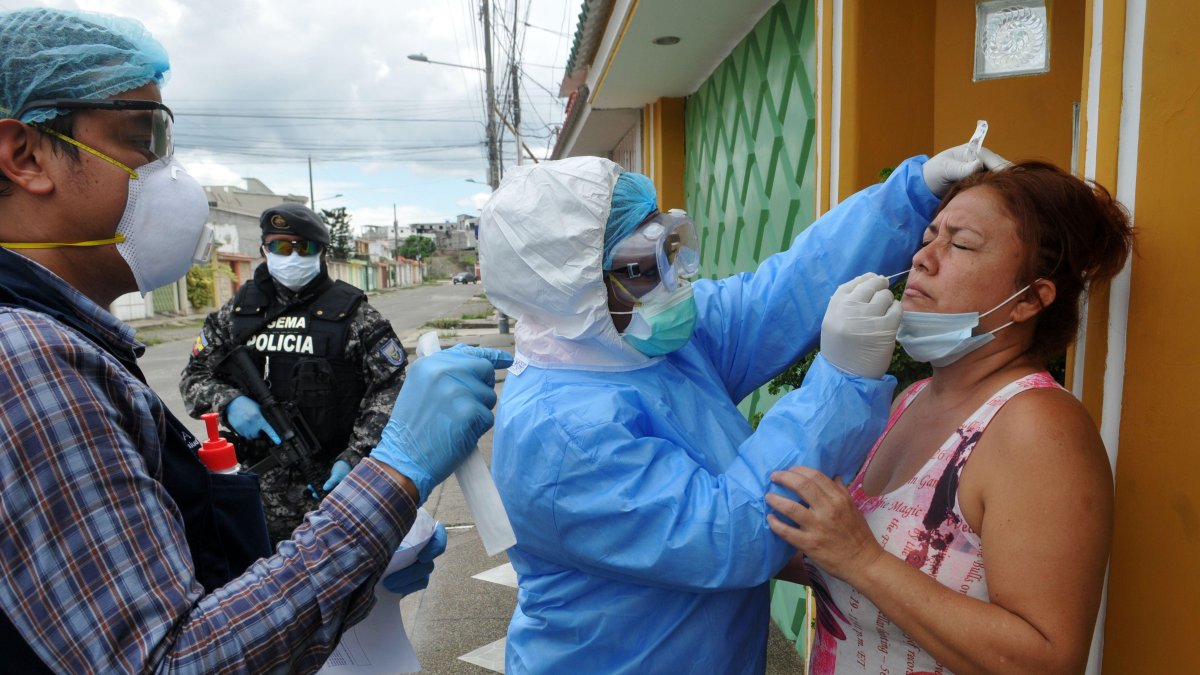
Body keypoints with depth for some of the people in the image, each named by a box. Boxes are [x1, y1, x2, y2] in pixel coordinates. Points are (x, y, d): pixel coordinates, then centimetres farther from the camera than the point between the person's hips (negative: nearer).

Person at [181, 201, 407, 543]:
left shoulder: (350, 311, -5)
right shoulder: (239, 310, 8)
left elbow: (390, 389, -9)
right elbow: (194, 375, 12)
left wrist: (354, 457, -18)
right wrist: (229, 401, -10)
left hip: (332, 478, -3)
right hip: (261, 480, 4)